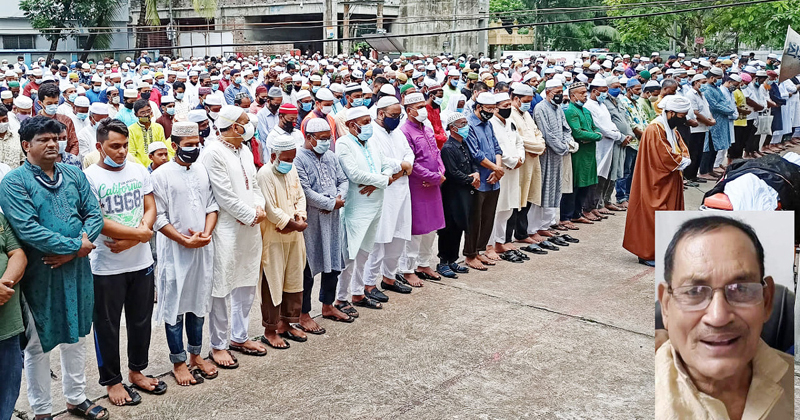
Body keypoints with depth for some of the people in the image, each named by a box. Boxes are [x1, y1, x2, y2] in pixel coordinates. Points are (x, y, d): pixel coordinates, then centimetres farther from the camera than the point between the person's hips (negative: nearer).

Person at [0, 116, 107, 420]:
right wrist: (75, 245, -20)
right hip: (39, 274, -5)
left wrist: (76, 249, -15)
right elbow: (27, 228, -21)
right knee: (38, 344, 9)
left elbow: (94, 214, 1)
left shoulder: (74, 175, 7)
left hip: (76, 270, 5)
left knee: (75, 337, 18)